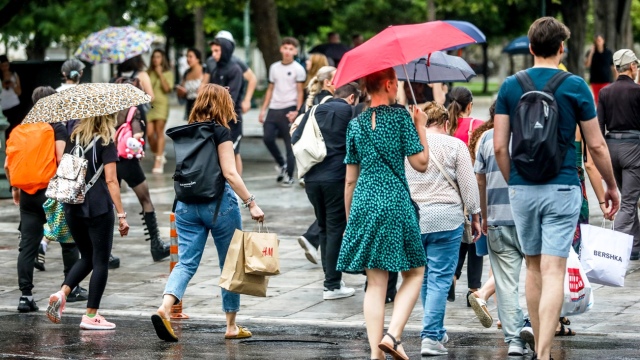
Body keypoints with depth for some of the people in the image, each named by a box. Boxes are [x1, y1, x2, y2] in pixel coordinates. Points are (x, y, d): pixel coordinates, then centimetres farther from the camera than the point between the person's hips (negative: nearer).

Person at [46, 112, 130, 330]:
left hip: (73, 208, 6)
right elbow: (110, 181, -11)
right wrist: (121, 215, -11)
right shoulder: (105, 144, -7)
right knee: (101, 261, 3)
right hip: (99, 209, -6)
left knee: (87, 257, 20)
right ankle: (91, 316, 3)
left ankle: (62, 293, -2)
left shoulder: (73, 140, 10)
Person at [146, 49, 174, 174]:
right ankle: (159, 155, 17)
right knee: (149, 133, -7)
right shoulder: (148, 73, 13)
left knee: (159, 132, -8)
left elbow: (167, 88, -7)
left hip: (161, 104, -3)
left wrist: (160, 74, -6)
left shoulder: (168, 73, 6)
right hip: (148, 104, 3)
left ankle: (158, 162, -6)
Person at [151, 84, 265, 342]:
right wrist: (251, 204, -14)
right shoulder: (220, 132, -9)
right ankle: (231, 326, 14)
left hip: (187, 204, 5)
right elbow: (230, 174, -15)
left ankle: (165, 307, -24)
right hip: (218, 203, -5)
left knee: (187, 262, 1)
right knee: (231, 264, 8)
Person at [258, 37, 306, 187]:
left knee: (290, 143, -1)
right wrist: (263, 109, 11)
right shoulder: (274, 67, 13)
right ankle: (282, 164, 19)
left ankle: (289, 176, 6)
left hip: (289, 109, -5)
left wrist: (297, 111, -14)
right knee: (268, 138, -4)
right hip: (274, 109, 5)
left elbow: (300, 92, -3)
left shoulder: (298, 69, -1)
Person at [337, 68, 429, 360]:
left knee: (375, 282, 5)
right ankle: (393, 334, -8)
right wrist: (421, 127, 7)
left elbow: (350, 179, 11)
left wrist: (349, 218, 19)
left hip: (364, 204, 4)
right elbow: (421, 163, -5)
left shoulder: (355, 125, 9)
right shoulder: (401, 117, -4)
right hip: (395, 204, -4)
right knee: (414, 272, 10)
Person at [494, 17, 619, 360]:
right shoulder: (575, 86, -5)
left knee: (533, 267, 17)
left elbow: (499, 146, 0)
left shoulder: (510, 86, 1)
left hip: (522, 189, 3)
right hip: (561, 189, -3)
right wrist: (611, 186, 12)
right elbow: (596, 145, -1)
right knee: (553, 272, -5)